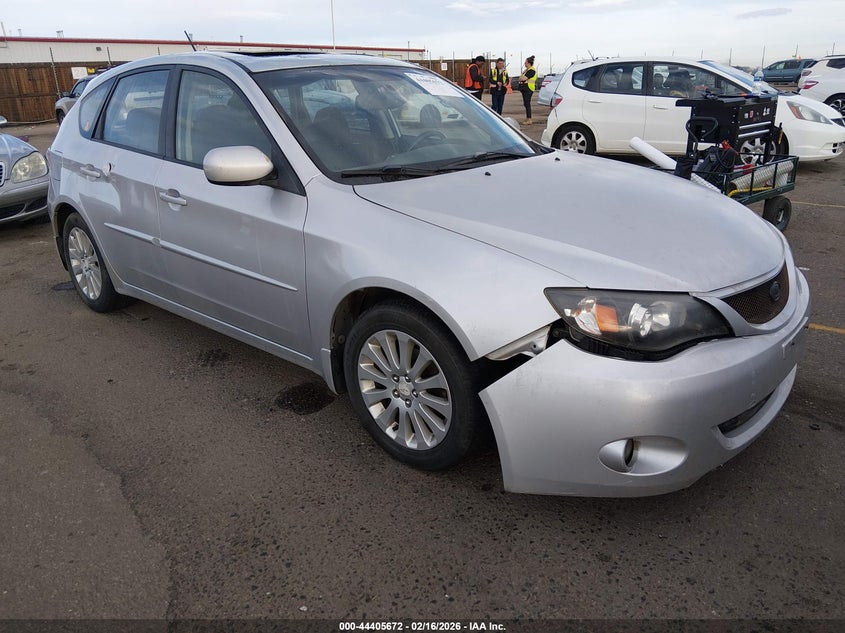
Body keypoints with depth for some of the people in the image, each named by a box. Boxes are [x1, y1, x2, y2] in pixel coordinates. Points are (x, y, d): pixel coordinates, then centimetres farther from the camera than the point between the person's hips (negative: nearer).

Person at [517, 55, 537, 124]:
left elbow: (524, 78, -20)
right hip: (525, 89, 10)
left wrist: (521, 78, 0)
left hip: (528, 89, -10)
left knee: (527, 104, -10)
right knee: (526, 103, 12)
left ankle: (529, 120, -8)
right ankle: (527, 118, 18)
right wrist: (522, 78, -4)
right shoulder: (526, 70, 19)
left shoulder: (531, 70, -13)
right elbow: (521, 78, 17)